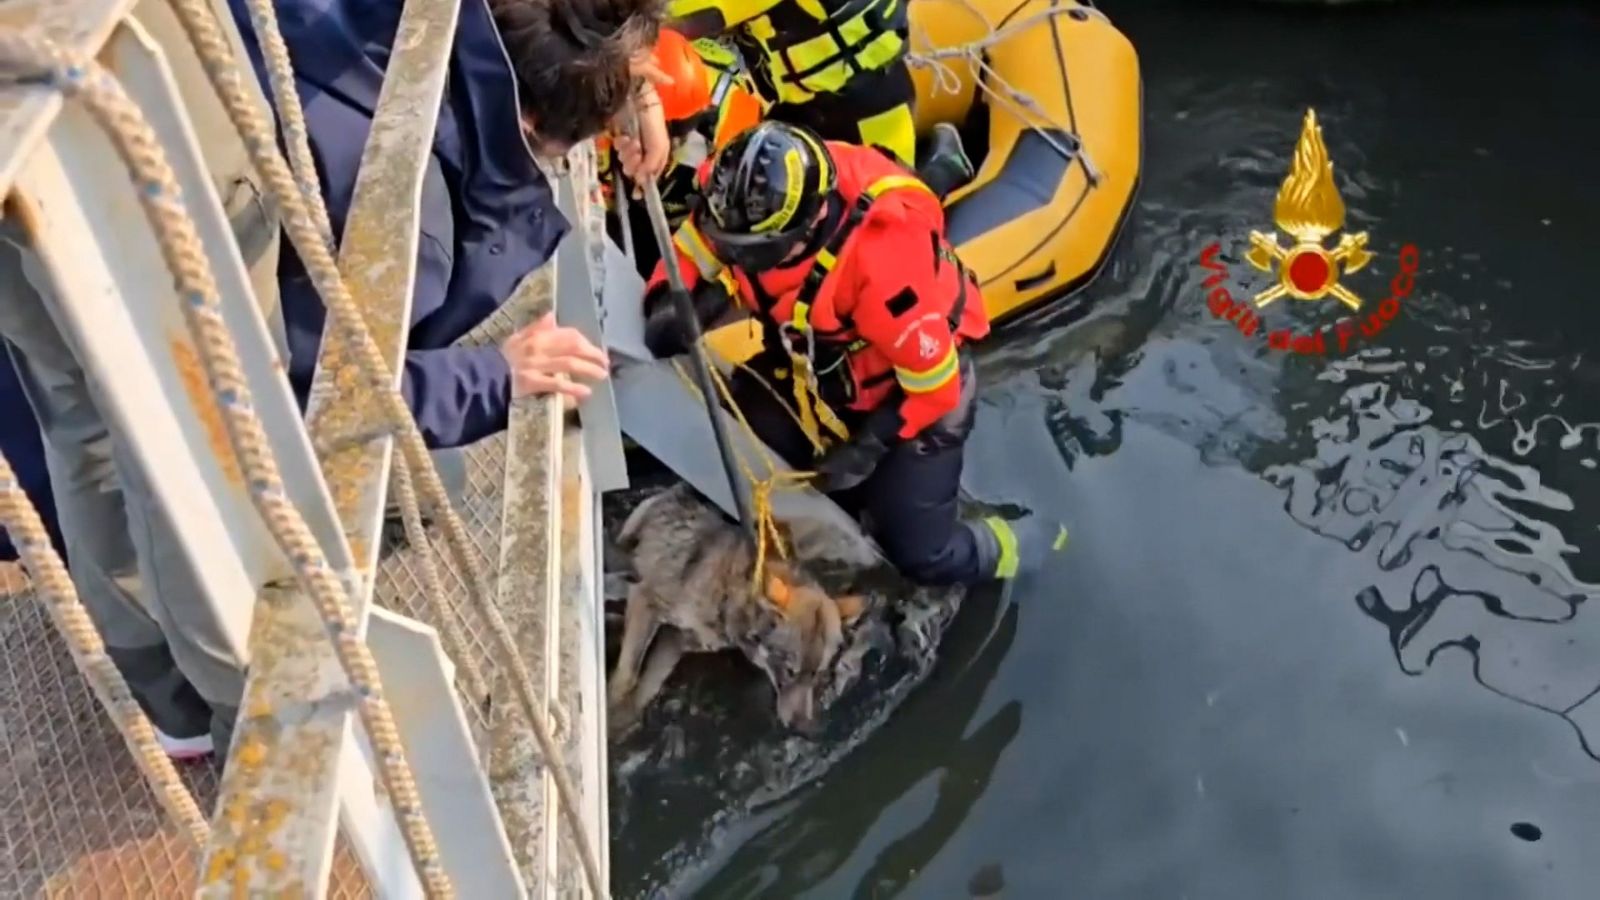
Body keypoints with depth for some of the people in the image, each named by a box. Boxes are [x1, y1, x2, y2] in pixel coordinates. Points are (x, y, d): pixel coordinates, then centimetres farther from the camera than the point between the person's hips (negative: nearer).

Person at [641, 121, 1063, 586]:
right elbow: (686, 254, -5)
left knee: (919, 555, -4)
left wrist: (871, 446, -25)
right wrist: (668, 309, -26)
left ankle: (1031, 542, 27)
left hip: (913, 393, -6)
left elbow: (935, 384, -30)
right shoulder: (747, 203, -24)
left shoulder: (882, 258, -41)